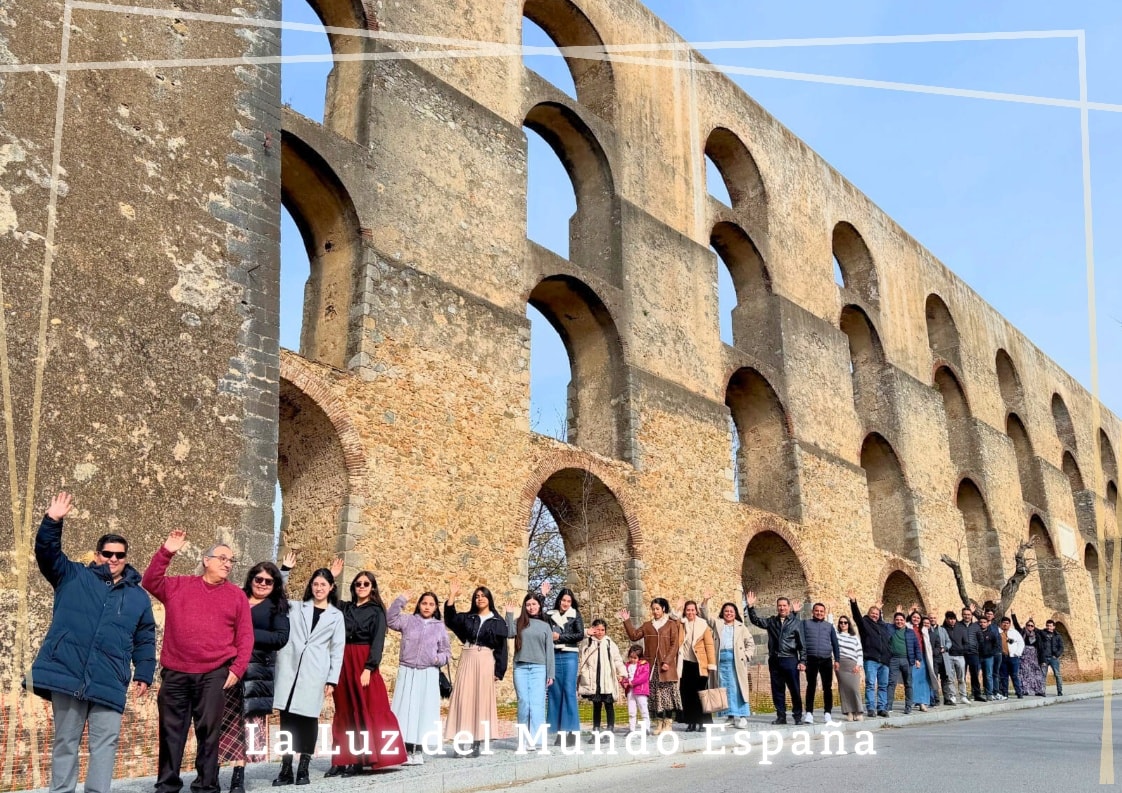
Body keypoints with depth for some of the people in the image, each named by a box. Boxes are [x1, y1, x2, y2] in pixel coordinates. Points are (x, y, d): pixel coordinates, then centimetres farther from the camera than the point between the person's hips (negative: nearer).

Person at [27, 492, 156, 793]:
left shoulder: (138, 596, 13)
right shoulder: (73, 577, 10)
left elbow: (145, 641, 14)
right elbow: (47, 553, -3)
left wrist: (144, 675, 5)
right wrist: (52, 521, -18)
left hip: (109, 683, 1)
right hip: (67, 675, -1)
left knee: (105, 744, 1)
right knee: (65, 742, 7)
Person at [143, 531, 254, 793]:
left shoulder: (237, 596, 7)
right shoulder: (178, 585, 10)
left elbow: (245, 637, 5)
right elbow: (150, 582, 4)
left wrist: (237, 669, -4)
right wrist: (166, 552, -5)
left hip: (215, 674, -1)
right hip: (175, 673, 1)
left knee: (209, 732, 2)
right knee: (171, 731, 9)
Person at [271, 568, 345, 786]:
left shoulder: (336, 616, 10)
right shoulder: (294, 607, 14)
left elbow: (337, 650, 8)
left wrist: (332, 680, 2)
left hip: (314, 673, -1)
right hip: (289, 668, 1)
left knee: (308, 717, -1)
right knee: (287, 716, 0)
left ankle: (303, 769, 9)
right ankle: (286, 768, 8)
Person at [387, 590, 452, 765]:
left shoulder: (439, 627, 9)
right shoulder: (408, 620, 7)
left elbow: (446, 652, 11)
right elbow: (391, 620, -8)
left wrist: (439, 658, -9)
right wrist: (401, 600, -12)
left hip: (428, 674, 0)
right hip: (407, 672, 0)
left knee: (424, 710, 1)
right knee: (405, 709, -1)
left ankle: (418, 751, 8)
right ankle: (407, 750, 5)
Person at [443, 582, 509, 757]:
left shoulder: (498, 622, 6)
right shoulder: (467, 618, 14)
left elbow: (501, 648, 3)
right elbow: (450, 619, -4)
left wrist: (498, 671, -4)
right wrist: (452, 595, -12)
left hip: (486, 662, -2)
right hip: (467, 661, 2)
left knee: (481, 700, -2)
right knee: (464, 700, -3)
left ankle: (476, 743, 0)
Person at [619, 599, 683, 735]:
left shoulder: (671, 624, 2)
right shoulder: (647, 625, 14)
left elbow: (674, 645, -4)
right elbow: (634, 636, 8)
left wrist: (667, 661, -12)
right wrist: (626, 621, 2)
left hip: (666, 666, -4)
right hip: (652, 666, 4)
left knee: (667, 694, -4)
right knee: (655, 695, 5)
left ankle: (668, 724, 2)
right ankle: (660, 723, 13)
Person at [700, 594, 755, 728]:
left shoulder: (741, 627, 13)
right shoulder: (717, 624, 16)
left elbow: (750, 643, 12)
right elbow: (706, 616, 11)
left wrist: (746, 656, -2)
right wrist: (706, 600, -1)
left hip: (737, 661, -2)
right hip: (721, 660, 2)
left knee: (738, 689, -6)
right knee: (725, 689, 2)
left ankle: (741, 716, -5)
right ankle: (730, 715, 7)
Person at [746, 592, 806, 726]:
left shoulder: (796, 622, 2)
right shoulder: (771, 621, 12)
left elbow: (802, 644, 1)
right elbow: (756, 621, 9)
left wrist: (802, 661, -5)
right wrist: (751, 607, -4)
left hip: (790, 660, -3)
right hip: (774, 661, 3)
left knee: (794, 689, 1)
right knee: (777, 690, 7)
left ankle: (798, 716, 13)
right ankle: (781, 716, 15)